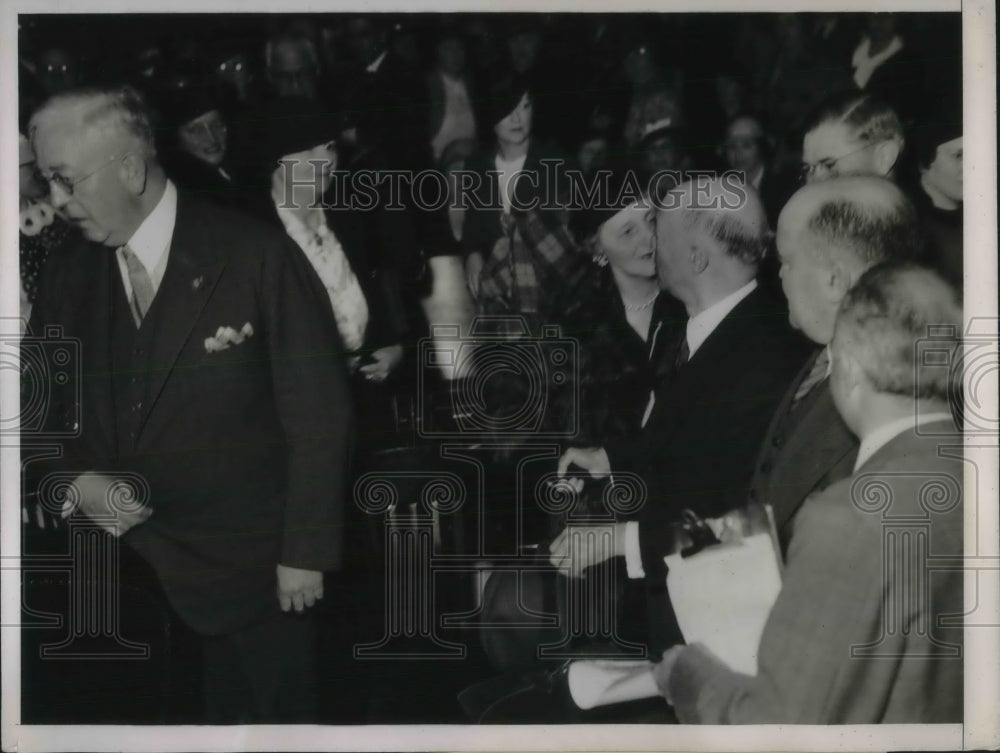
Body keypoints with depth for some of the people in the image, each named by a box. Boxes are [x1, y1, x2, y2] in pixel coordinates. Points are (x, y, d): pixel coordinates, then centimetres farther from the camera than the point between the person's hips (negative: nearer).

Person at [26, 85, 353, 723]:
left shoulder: (257, 258, -13)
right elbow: (42, 408, 12)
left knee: (284, 717, 7)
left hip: (256, 572, -4)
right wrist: (77, 477, -10)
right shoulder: (69, 283, 3)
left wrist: (306, 552, -11)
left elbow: (319, 413, -10)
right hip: (134, 570, 4)